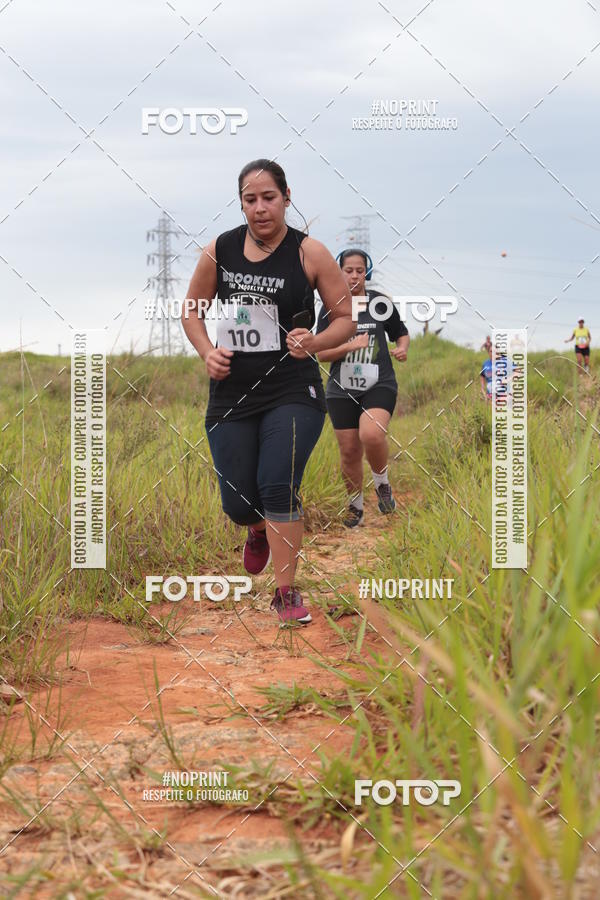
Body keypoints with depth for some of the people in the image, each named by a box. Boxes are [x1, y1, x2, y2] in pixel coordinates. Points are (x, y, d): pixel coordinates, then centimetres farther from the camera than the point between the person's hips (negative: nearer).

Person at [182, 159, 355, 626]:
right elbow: (193, 310, 16)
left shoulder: (309, 253, -5)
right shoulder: (219, 251, 2)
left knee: (277, 487, -18)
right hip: (231, 395, 3)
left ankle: (287, 593, -2)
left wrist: (314, 342, -18)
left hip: (293, 391, -3)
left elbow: (346, 319, 1)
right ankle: (261, 530, 45)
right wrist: (207, 351, -2)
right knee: (238, 505, 5)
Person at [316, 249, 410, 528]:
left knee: (371, 434, -28)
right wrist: (350, 345, -14)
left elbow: (401, 334, 19)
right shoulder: (330, 308, 5)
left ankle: (382, 484, -1)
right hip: (342, 389, 2)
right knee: (349, 451, 3)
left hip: (379, 385, -2)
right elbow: (320, 353, 1)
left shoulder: (381, 303, 5)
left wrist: (402, 349, -4)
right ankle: (356, 507, 23)